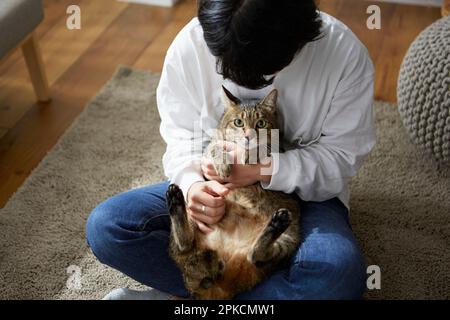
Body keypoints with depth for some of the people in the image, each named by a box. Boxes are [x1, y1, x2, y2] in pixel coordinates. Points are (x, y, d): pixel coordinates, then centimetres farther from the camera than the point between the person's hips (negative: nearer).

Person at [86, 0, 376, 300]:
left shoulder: (345, 53, -20)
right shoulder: (190, 44, -16)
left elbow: (342, 155, -12)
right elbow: (182, 137, -4)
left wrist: (265, 169, -26)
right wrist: (192, 183, -26)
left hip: (302, 191, -2)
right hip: (215, 186, 3)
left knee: (339, 271, -35)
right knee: (104, 225, -18)